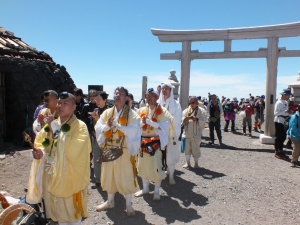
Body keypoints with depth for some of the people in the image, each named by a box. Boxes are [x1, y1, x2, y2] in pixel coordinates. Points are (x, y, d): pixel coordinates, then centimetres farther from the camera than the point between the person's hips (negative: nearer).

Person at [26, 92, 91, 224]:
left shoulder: (80, 126, -13)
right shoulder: (51, 124, 6)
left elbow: (74, 149, -27)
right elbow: (40, 143, 12)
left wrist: (57, 130, -24)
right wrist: (40, 152, -11)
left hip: (69, 177, -5)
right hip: (51, 175, 6)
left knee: (71, 211, 10)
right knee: (58, 210, 19)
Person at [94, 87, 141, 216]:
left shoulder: (131, 114, -7)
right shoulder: (107, 112, 5)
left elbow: (134, 131, -19)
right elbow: (98, 128, -2)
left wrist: (117, 125, -24)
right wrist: (107, 126, -22)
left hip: (125, 151, -4)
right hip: (109, 150, 4)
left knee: (126, 177, 6)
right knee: (109, 176, 16)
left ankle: (128, 205, 24)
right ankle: (110, 201, 36)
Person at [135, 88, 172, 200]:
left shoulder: (162, 111, -5)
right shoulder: (141, 110, 9)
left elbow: (164, 126, -16)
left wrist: (149, 121, -20)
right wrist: (142, 122, -13)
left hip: (156, 142, -5)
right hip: (143, 141, 5)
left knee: (156, 166, 1)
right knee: (143, 165, 13)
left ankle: (156, 191, 19)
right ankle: (145, 188, 31)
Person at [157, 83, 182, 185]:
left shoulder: (175, 104, 0)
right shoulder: (157, 103, 4)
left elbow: (177, 119, -8)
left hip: (171, 133, -1)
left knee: (171, 155, 3)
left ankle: (171, 176, 17)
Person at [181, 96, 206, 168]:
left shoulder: (201, 111, -1)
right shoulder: (186, 111, 7)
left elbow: (203, 123, -8)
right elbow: (182, 121, 2)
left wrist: (197, 119, -23)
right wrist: (185, 119, -19)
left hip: (196, 134, -2)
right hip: (186, 133, 3)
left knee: (196, 149, 5)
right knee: (187, 148, 9)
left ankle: (196, 163, 23)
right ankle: (187, 163, 24)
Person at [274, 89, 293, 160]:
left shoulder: (286, 103, 13)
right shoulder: (279, 103, -15)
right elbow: (276, 113, -22)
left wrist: (289, 113, 0)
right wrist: (285, 111, -29)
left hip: (283, 122, 9)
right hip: (278, 121, -9)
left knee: (283, 136, 13)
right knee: (278, 137, -2)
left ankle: (280, 151, 25)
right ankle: (277, 152, 9)